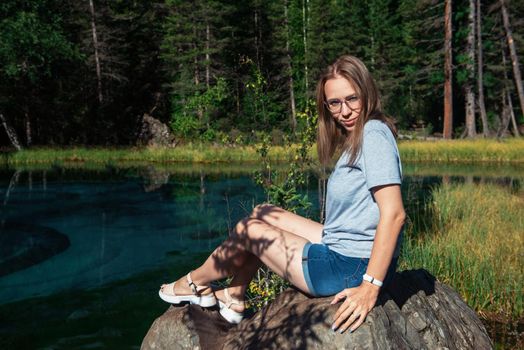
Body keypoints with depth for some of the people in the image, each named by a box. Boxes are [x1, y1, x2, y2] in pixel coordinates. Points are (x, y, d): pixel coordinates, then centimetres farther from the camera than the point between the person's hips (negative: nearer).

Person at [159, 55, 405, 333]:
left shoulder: (374, 134, -20)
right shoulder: (357, 137, 9)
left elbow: (394, 214, -28)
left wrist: (370, 287, -28)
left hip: (352, 268, -9)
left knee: (248, 229, 6)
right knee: (262, 214, 18)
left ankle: (197, 283, 34)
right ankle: (234, 298, 33)